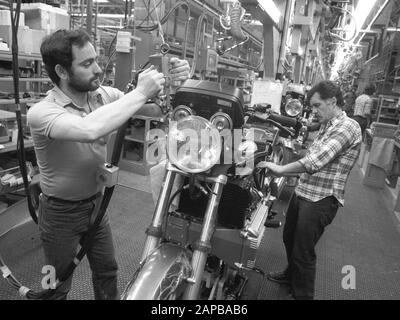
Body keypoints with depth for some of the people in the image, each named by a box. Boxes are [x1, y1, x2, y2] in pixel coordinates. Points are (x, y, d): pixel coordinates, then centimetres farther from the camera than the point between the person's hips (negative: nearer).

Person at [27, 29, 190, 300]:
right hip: (61, 213, -4)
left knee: (107, 270, 24)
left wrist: (173, 82, -30)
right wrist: (140, 93, -40)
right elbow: (89, 129, -48)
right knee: (59, 286, 19)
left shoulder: (103, 95, -10)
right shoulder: (42, 112, -28)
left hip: (97, 203, 5)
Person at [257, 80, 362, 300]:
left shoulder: (348, 127, -15)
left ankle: (303, 294, 20)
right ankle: (291, 274, 50)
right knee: (289, 239, 24)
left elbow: (316, 160, -27)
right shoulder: (326, 127, 17)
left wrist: (281, 169, -25)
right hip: (302, 192, 10)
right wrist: (285, 173, 9)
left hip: (321, 199, -10)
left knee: (303, 252, -2)